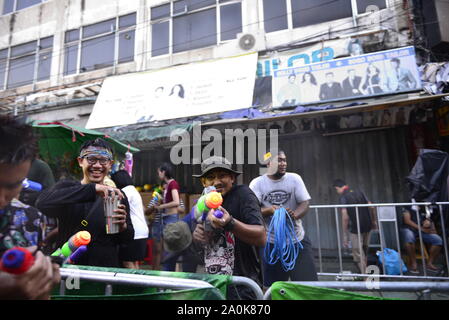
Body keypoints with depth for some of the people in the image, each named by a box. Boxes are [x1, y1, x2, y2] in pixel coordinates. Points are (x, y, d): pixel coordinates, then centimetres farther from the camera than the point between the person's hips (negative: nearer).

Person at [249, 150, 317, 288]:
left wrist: (294, 214, -27)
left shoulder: (294, 178, -1)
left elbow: (305, 203, -5)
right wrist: (271, 210, -32)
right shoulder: (257, 183, -5)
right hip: (271, 243, -1)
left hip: (298, 240, 1)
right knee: (271, 285, 11)